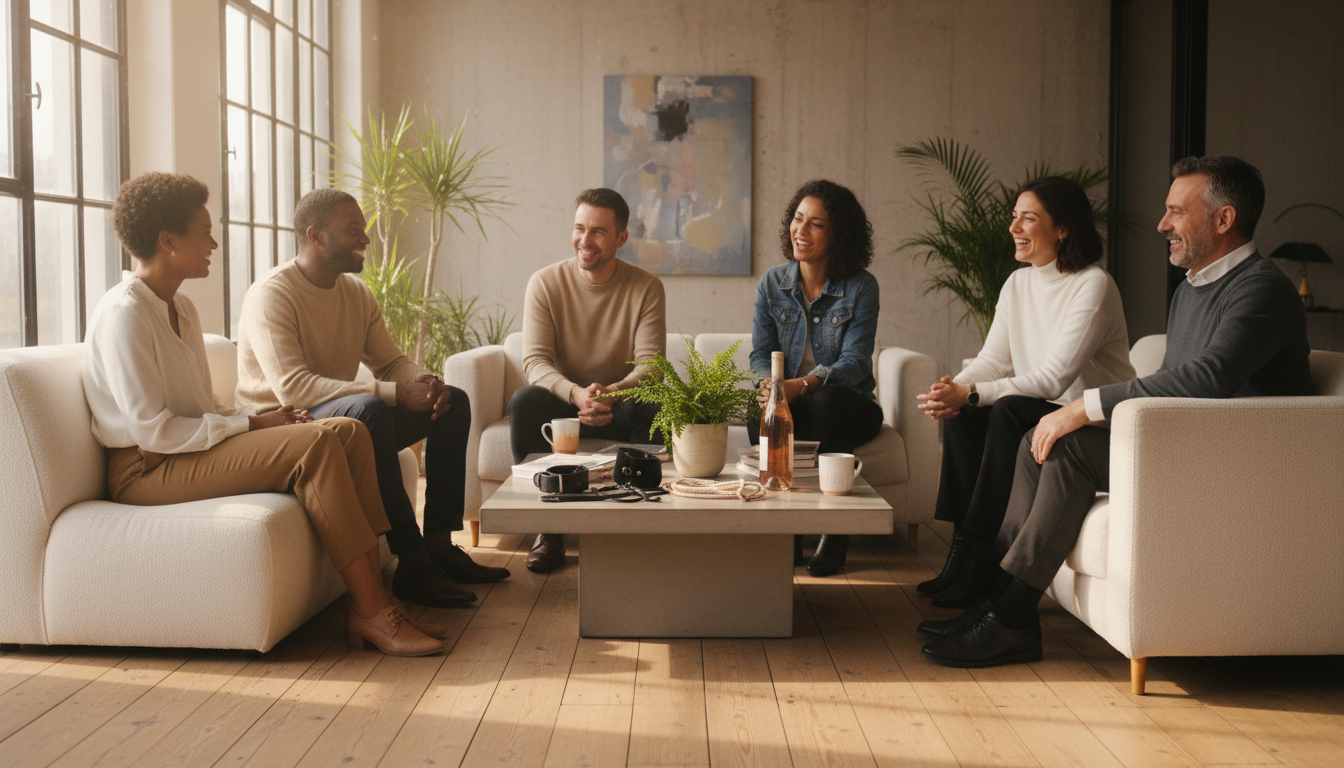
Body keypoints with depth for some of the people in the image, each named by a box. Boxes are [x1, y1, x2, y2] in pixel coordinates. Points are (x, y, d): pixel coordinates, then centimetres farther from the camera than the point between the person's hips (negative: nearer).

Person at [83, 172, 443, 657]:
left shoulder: (180, 308, 18)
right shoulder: (123, 312, -14)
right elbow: (153, 431, -21)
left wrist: (261, 417, 0)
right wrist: (252, 425, -16)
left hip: (193, 447, 9)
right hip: (147, 471, -9)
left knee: (349, 432, -8)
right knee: (314, 444, -28)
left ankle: (370, 596, -15)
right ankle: (372, 613, -25)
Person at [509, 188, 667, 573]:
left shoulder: (646, 287, -4)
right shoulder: (545, 282, -5)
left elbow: (650, 363, -13)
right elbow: (535, 360, -14)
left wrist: (611, 394, -35)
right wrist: (576, 394, -35)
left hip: (621, 406, 0)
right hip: (561, 402, 1)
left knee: (655, 407, -33)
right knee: (524, 401, -32)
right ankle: (549, 529, -20)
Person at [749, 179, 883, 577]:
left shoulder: (861, 287, -7)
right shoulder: (772, 283, 3)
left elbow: (855, 361, -16)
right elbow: (761, 354, 0)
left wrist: (803, 384, -35)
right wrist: (770, 382, -26)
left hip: (848, 405, -2)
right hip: (791, 407, 2)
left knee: (827, 401, -37)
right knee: (758, 408, -32)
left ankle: (835, 533, -23)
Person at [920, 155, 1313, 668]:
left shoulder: (1262, 289, -14)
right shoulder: (1189, 290, 18)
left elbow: (1204, 378, -30)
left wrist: (1087, 406, -28)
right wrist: (1082, 413, 0)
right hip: (1185, 448, 9)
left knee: (1073, 447, -25)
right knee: (1041, 442, -4)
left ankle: (1009, 620, -19)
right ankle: (999, 600, -8)